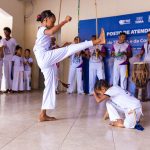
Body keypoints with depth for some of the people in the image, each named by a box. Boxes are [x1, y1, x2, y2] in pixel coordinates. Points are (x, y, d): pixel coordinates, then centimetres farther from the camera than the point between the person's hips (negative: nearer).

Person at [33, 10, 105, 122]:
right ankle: (98, 40, -24)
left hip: (45, 62, 10)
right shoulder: (43, 29, -1)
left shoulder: (42, 31, 29)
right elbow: (51, 32, -28)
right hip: (45, 57, -10)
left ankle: (43, 114, 11)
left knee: (50, 86, 8)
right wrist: (65, 21, -26)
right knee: (69, 49, -18)